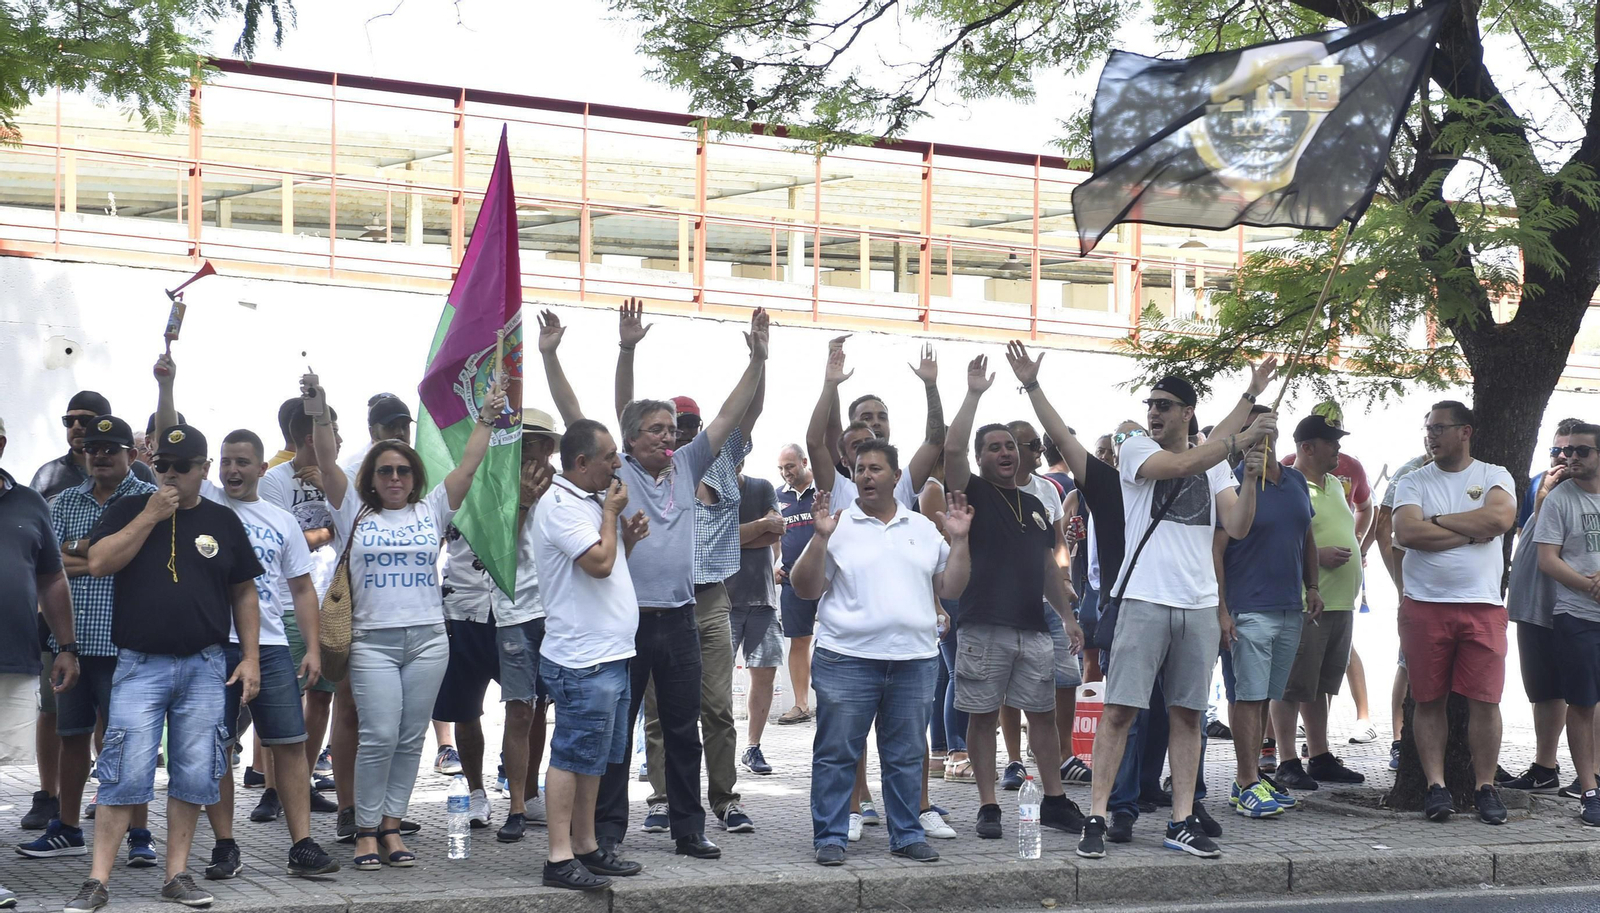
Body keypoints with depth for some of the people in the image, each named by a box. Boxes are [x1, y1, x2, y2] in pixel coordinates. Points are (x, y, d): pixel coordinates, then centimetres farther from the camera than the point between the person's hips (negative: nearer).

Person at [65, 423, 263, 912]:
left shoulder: (223, 522, 11)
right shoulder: (128, 510, 6)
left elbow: (244, 594, 13)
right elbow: (98, 562, -10)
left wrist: (251, 657, 5)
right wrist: (151, 516, -12)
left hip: (204, 668, 2)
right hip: (140, 665, -2)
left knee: (194, 775, 3)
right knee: (125, 775, -7)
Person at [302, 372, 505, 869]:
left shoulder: (430, 511, 11)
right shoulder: (355, 514, 7)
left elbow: (467, 466, 7)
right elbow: (329, 465, -4)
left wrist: (487, 418, 3)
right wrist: (319, 415, -15)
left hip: (428, 638, 3)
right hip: (372, 641, -2)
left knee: (410, 740, 5)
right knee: (379, 738, -8)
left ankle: (391, 826, 13)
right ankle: (366, 830, 2)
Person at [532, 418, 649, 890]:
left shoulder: (590, 502, 17)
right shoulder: (560, 505, -14)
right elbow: (598, 563, -23)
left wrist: (628, 538, 8)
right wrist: (611, 514, -9)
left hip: (610, 656, 10)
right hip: (583, 660, -10)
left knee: (592, 760, 14)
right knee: (572, 757, -7)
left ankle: (586, 846, 21)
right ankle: (560, 857, -5)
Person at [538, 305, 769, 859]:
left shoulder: (687, 467, 10)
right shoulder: (613, 473, 0)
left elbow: (729, 416, 8)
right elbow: (573, 416, -7)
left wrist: (758, 359, 0)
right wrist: (549, 356, -15)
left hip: (678, 620, 4)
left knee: (683, 731, 9)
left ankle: (688, 830, 17)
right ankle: (606, 834, 7)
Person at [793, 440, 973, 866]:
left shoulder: (924, 528, 13)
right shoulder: (838, 525, 2)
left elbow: (949, 588, 12)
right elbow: (807, 589, -2)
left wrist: (959, 540, 2)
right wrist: (820, 538, -12)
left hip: (914, 659, 3)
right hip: (848, 659, -3)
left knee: (907, 756, 9)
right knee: (837, 753, -1)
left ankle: (906, 835, 18)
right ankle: (830, 837, 7)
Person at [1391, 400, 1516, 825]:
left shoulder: (1494, 476, 7)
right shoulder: (1414, 483, 8)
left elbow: (1500, 518, -14)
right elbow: (1406, 532, -10)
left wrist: (1438, 520, -7)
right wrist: (1471, 531, -8)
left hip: (1483, 607, 0)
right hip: (1424, 605, 1)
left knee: (1485, 700, -2)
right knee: (1429, 700, 2)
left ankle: (1485, 787, 6)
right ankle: (1436, 786, 8)